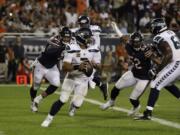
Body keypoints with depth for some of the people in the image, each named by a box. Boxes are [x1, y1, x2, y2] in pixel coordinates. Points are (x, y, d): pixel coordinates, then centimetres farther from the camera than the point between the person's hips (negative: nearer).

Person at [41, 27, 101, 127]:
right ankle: (49, 118, 8)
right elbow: (64, 67, -22)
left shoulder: (94, 50, -9)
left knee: (77, 103, -3)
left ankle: (74, 105, 34)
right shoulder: (73, 49, -20)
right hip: (71, 78, -2)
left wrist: (94, 64, -24)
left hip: (83, 81, 2)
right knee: (62, 100, -6)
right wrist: (77, 67, -36)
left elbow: (99, 66, -1)